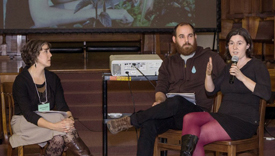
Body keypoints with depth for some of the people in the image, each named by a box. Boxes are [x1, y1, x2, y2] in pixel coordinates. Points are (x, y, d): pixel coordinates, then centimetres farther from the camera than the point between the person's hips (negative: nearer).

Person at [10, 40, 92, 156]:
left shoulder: (53, 78, 7)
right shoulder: (21, 81, -12)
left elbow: (62, 105, 0)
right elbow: (28, 114, -22)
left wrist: (69, 118, -25)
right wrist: (54, 126, -37)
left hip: (48, 120, 5)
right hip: (23, 124, -5)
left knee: (58, 139, -31)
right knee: (60, 118, -30)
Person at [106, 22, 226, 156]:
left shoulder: (211, 57, 10)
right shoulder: (169, 63, 21)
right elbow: (161, 88, 13)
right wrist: (160, 101, -12)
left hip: (197, 111, -3)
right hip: (172, 112, 3)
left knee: (176, 102, -37)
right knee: (148, 125, -30)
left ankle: (130, 121, -26)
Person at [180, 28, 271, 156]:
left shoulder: (257, 66, 2)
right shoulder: (228, 68, 22)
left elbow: (266, 94, -13)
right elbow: (210, 91, 16)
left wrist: (242, 77, -17)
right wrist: (208, 74, -4)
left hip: (244, 121, -6)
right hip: (223, 116, 6)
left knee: (198, 137, -24)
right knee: (189, 118, -23)